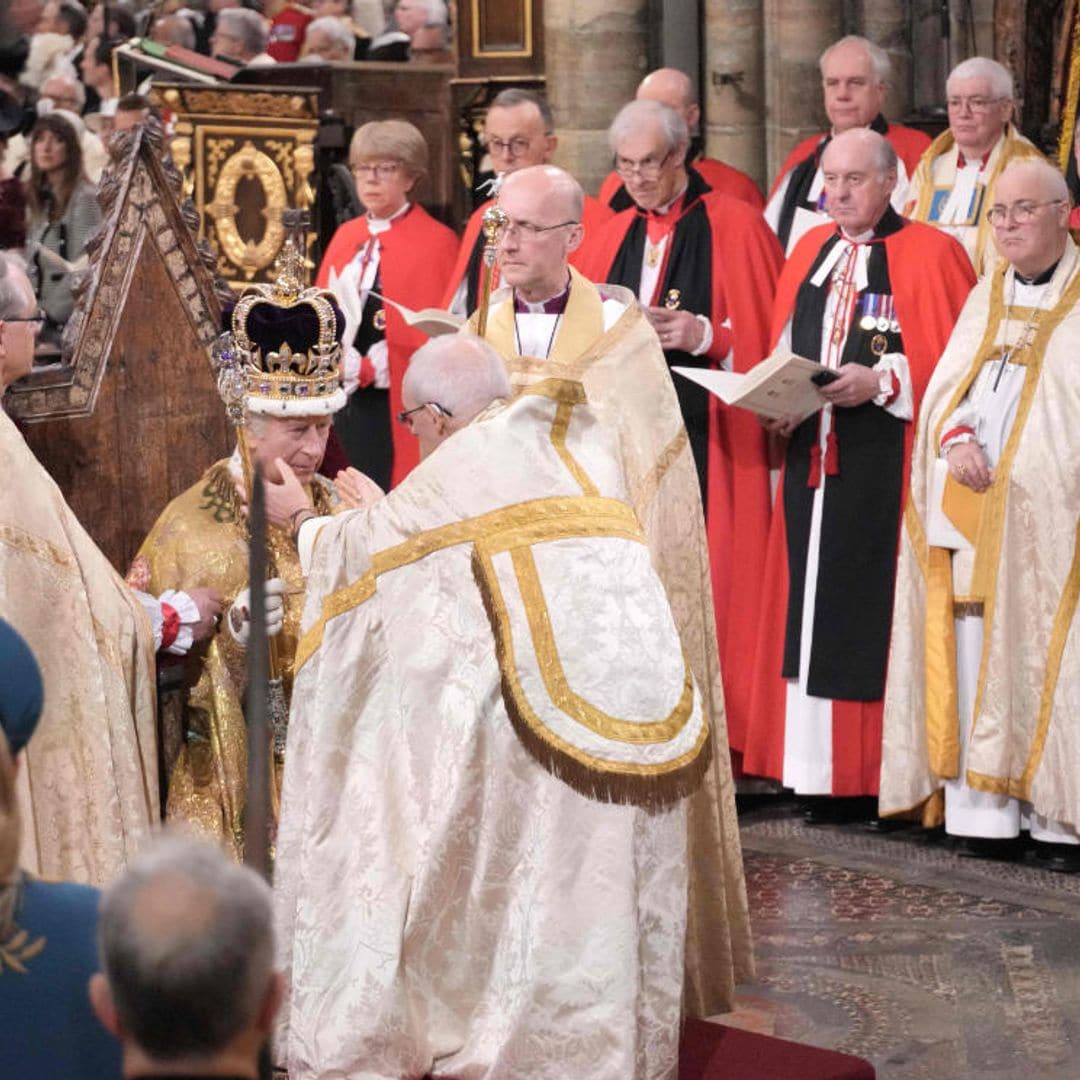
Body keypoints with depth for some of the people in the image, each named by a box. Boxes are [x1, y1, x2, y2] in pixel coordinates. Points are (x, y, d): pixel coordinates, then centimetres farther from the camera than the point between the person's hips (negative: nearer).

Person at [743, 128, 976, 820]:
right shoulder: (808, 254, 16)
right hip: (814, 459, 6)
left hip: (887, 468, -6)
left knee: (875, 608, -7)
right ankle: (829, 774, 10)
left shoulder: (930, 255, -2)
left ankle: (884, 774, -2)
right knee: (815, 607, 5)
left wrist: (880, 380, -18)